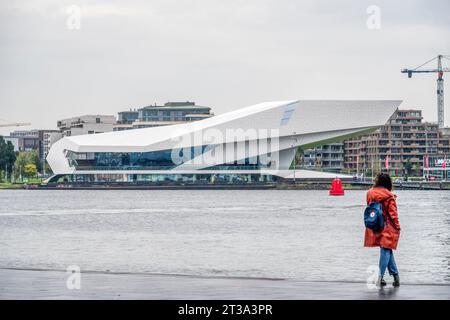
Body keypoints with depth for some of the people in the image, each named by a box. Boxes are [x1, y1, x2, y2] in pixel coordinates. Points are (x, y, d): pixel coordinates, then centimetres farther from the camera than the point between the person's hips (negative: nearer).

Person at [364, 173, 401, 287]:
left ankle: (395, 275, 14)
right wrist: (397, 228, -2)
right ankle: (380, 276, -3)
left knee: (386, 251, 13)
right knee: (386, 251, 2)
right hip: (387, 228, -4)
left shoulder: (370, 194, 1)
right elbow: (393, 214, -9)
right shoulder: (389, 196, -11)